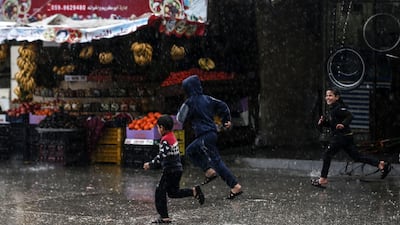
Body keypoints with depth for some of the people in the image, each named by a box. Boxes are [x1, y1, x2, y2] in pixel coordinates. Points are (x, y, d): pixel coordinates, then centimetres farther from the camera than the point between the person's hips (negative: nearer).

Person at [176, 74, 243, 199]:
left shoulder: (190, 102, -10)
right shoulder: (206, 98, 10)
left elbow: (180, 119, -5)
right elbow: (222, 106, 12)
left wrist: (182, 108, 14)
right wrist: (226, 120, 20)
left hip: (204, 136, -9)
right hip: (212, 132, 9)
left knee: (216, 161, -7)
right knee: (190, 151, 24)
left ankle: (236, 186, -10)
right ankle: (209, 171, 15)